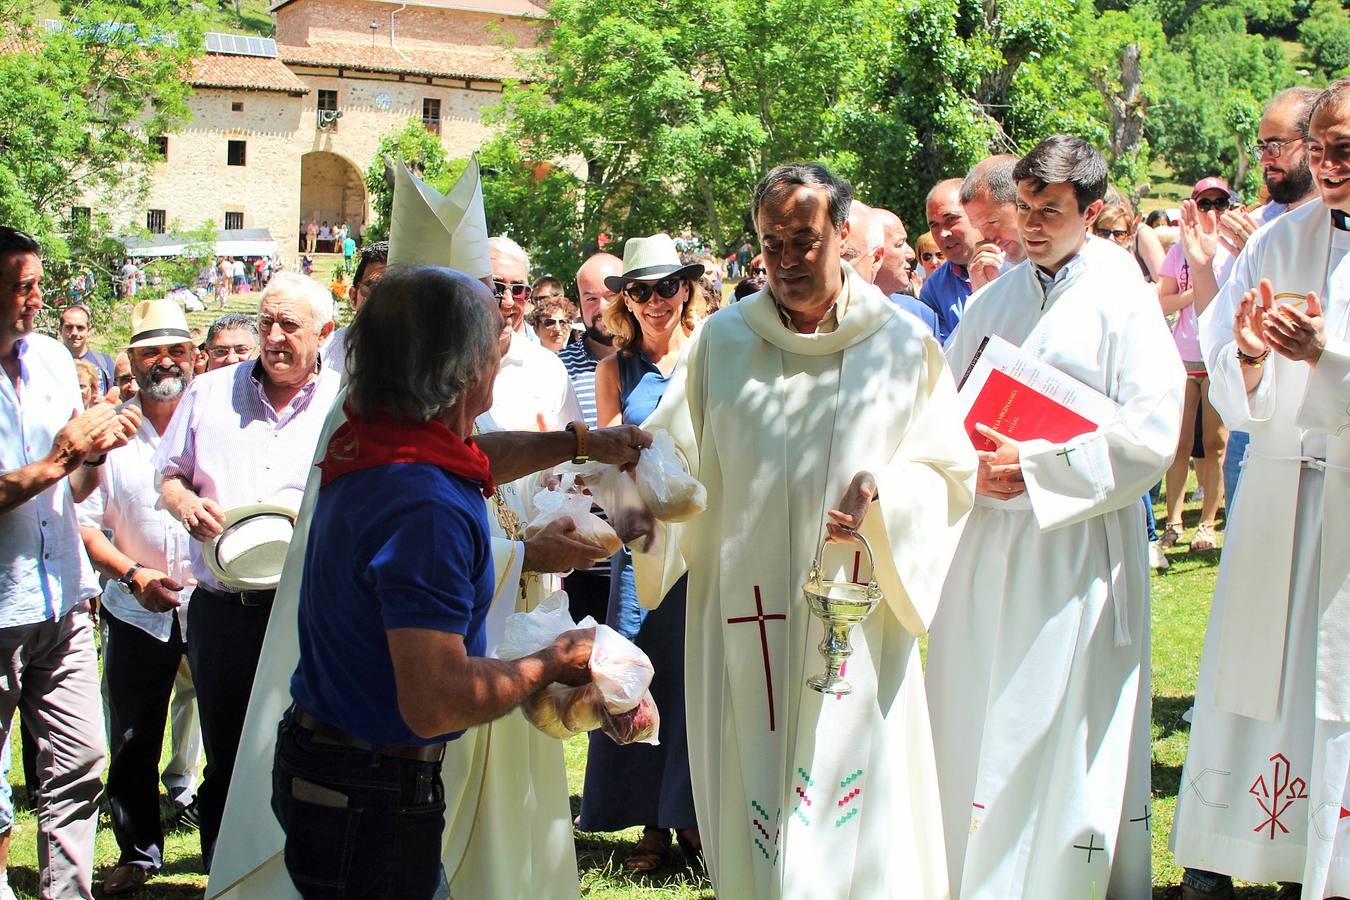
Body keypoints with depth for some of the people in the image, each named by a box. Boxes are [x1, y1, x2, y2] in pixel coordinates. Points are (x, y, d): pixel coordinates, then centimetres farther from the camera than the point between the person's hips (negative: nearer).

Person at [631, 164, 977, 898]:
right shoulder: (723, 341, 4)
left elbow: (950, 471, 5)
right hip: (747, 618, 1)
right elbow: (672, 454, 4)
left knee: (858, 822, 0)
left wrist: (885, 496, -14)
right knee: (755, 804, 5)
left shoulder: (903, 345, 3)